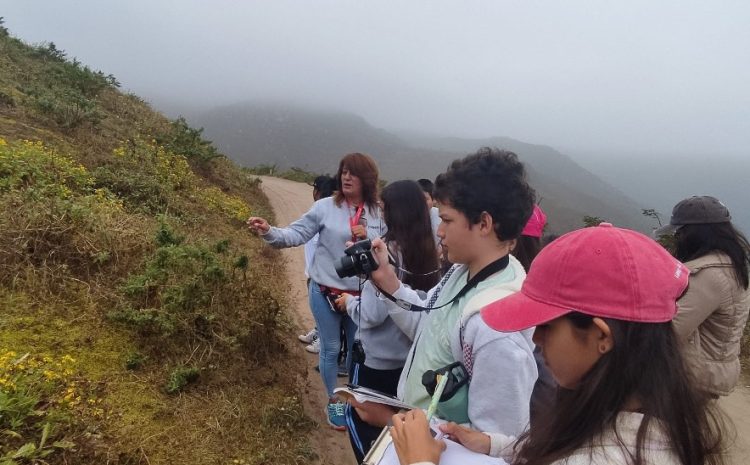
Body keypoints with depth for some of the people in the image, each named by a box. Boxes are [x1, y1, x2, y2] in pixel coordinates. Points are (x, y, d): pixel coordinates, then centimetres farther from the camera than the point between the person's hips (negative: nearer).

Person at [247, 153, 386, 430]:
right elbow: (296, 234, -11)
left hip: (361, 294, 2)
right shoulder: (325, 207, -8)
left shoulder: (378, 213, 0)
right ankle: (333, 401, 35)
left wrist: (367, 239, -14)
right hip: (325, 291, -2)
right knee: (330, 349, 13)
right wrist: (269, 232, -28)